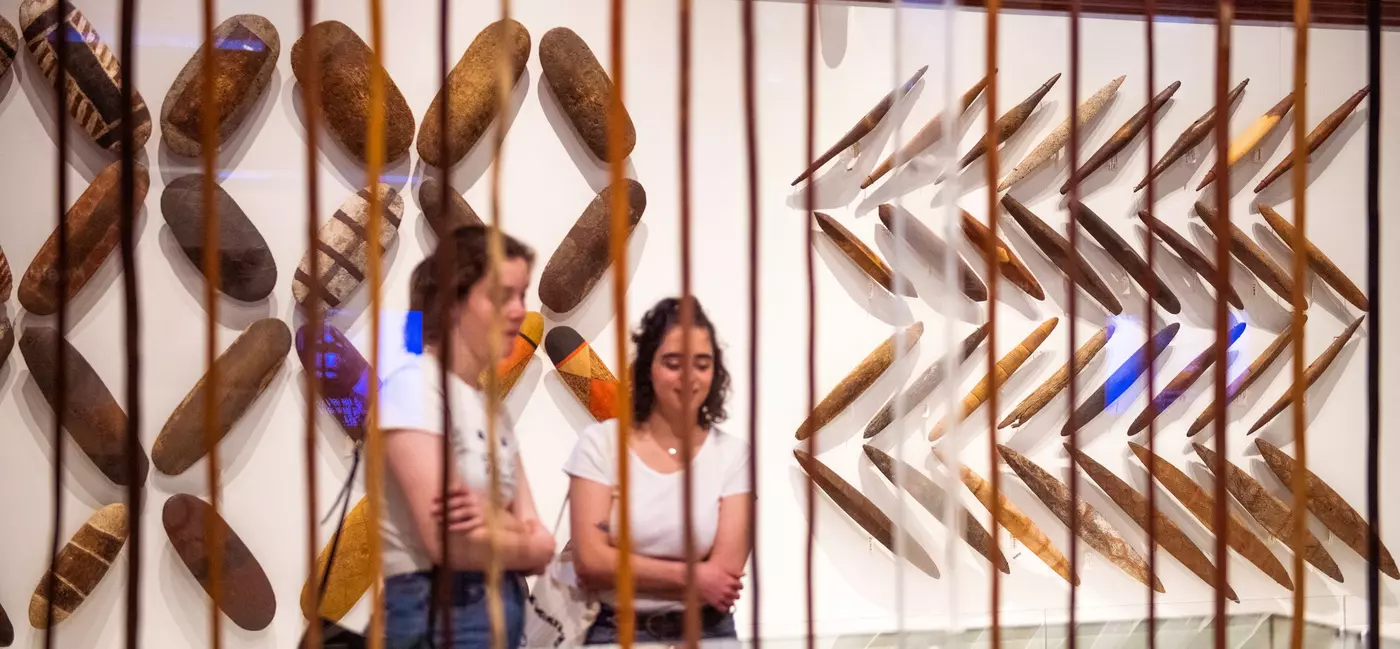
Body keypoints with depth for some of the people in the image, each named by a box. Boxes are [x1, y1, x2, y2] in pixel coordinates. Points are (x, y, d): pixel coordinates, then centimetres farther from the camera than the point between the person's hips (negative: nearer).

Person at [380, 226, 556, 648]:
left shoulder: (491, 402, 15)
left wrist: (492, 520, -16)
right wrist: (528, 545, -1)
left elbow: (536, 542, 6)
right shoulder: (413, 385, -9)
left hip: (506, 610, 8)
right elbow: (448, 543, -18)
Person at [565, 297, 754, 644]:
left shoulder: (733, 455, 4)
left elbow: (725, 573, -5)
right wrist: (687, 576, -6)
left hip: (706, 632, 1)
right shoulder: (600, 443, 2)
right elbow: (591, 563, -6)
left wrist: (626, 571, -6)